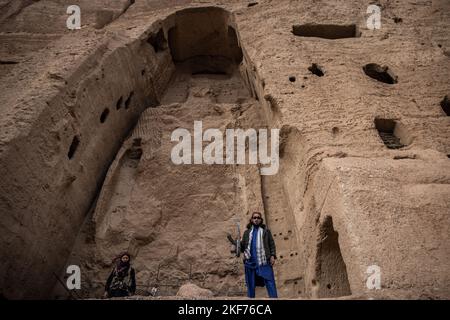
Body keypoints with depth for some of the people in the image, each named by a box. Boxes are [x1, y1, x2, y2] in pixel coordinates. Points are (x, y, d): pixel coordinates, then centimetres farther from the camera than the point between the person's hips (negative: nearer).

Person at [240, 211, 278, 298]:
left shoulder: (266, 231, 11)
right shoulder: (247, 232, 16)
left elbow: (272, 244, 7)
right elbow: (242, 248, 15)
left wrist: (272, 256, -8)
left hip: (264, 262, -2)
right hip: (250, 262, 2)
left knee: (270, 283, -7)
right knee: (250, 285, 9)